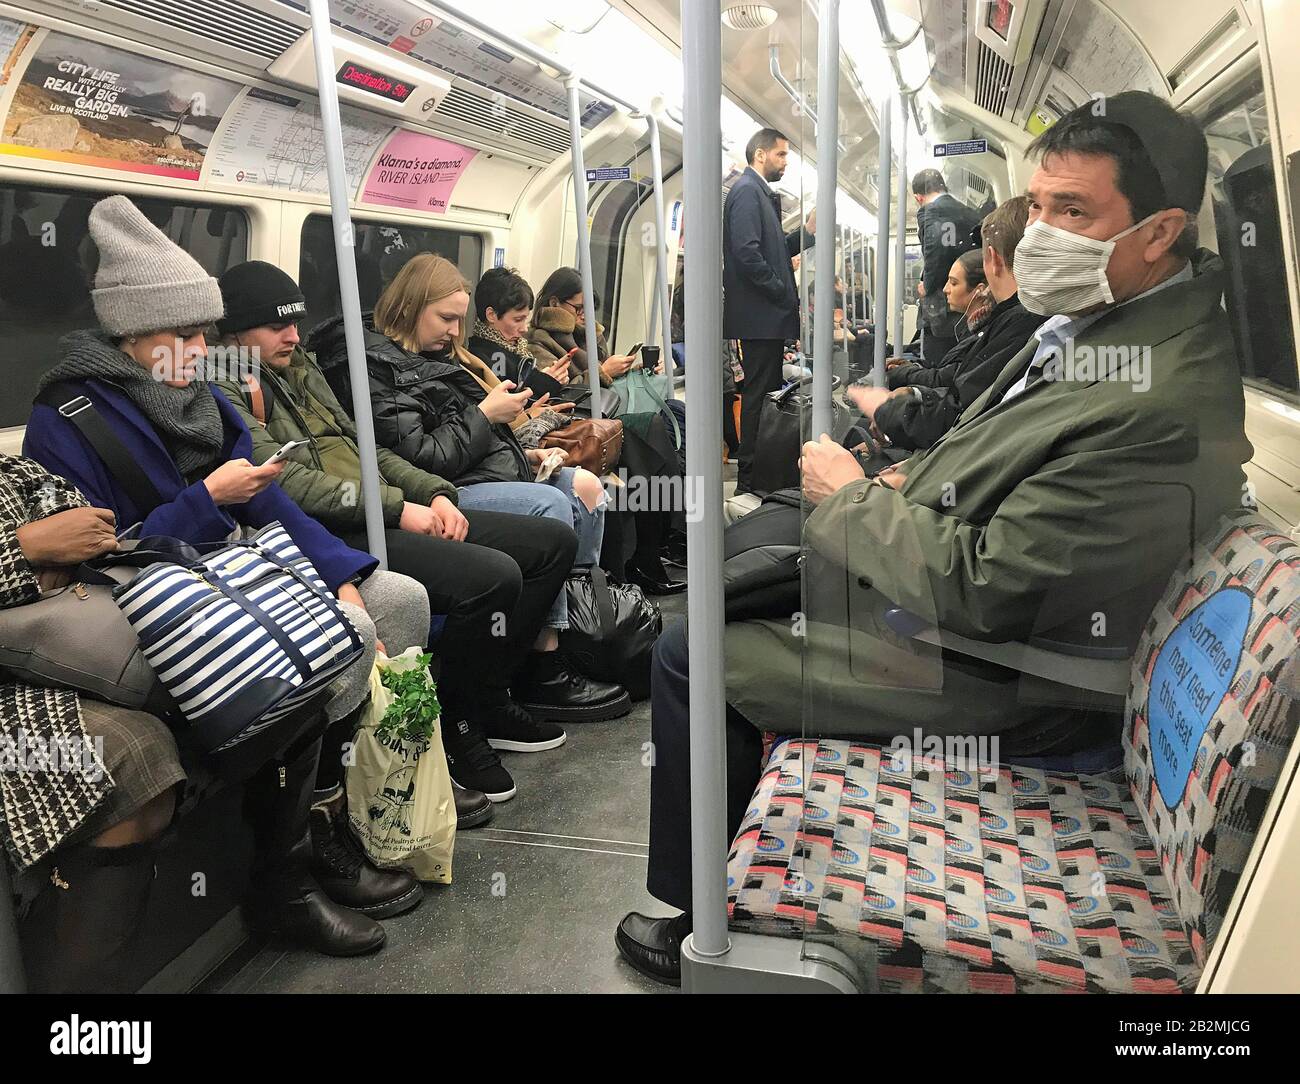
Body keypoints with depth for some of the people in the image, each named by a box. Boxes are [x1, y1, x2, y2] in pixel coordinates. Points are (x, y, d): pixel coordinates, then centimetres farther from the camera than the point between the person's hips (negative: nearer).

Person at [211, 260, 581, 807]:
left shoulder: (301, 369, 23)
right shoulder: (223, 393, -4)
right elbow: (287, 481, -17)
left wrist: (434, 494, 7)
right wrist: (397, 508, -19)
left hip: (384, 512, 10)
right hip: (334, 536, -9)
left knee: (554, 541, 4)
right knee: (493, 574, -31)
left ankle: (485, 698, 10)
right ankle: (454, 727, -7)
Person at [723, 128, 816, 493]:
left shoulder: (761, 193, 20)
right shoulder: (747, 190, -11)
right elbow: (747, 251, -22)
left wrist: (807, 231, 7)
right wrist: (782, 293, -17)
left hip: (766, 315, 10)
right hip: (758, 313, -10)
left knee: (765, 393, 14)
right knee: (759, 394, -7)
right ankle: (750, 477, -1)